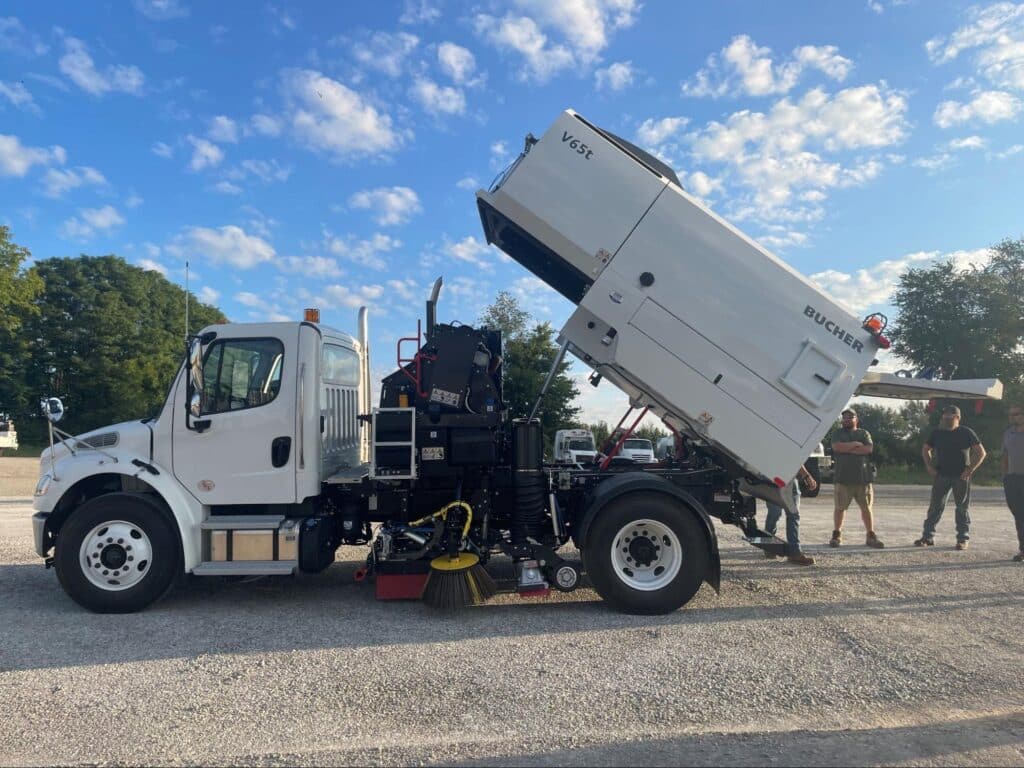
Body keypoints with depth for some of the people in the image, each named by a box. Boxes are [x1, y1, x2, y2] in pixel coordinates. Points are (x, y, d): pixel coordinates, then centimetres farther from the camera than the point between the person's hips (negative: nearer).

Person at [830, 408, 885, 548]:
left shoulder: (864, 433, 12)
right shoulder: (838, 433, 11)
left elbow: (868, 449, -6)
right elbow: (836, 447, -9)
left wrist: (847, 448, -8)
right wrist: (855, 444, -8)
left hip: (862, 478, 1)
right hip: (843, 478, -1)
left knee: (866, 507, 5)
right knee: (840, 508, 2)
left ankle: (871, 535, 13)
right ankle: (837, 534, 13)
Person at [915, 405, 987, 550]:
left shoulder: (966, 433, -3)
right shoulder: (937, 433, 5)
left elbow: (981, 453, -2)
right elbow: (925, 449, 17)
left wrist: (970, 469, -10)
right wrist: (930, 466, 4)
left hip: (961, 476, -2)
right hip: (941, 476, 2)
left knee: (962, 508, 5)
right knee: (935, 506, 1)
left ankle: (963, 538, 13)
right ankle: (928, 536, 4)